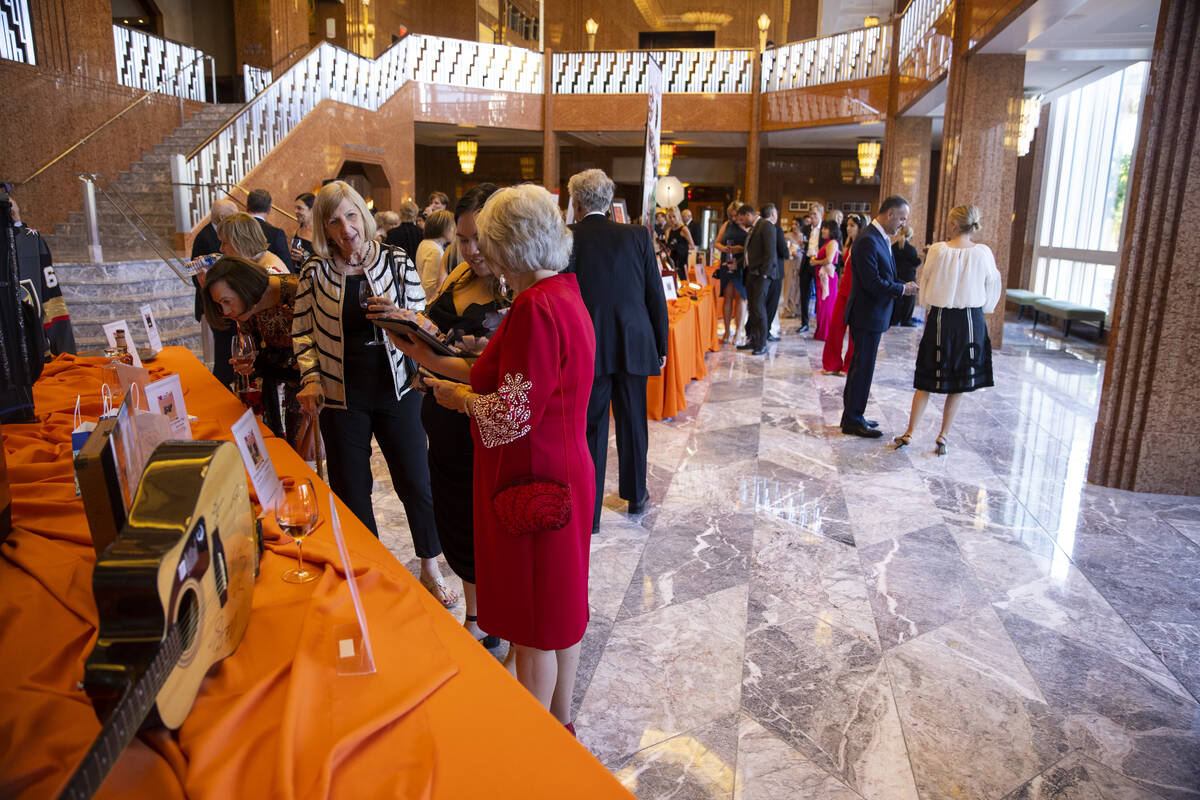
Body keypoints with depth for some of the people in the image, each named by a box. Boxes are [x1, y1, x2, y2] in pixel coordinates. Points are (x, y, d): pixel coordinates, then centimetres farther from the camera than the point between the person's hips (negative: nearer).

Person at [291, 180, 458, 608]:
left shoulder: (396, 261, -2)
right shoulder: (315, 272, 0)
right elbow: (303, 331, 7)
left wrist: (397, 315, -20)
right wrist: (310, 377, -5)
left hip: (396, 388, 0)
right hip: (341, 395, 1)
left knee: (416, 481, 7)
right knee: (350, 489, 10)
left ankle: (430, 567, 27)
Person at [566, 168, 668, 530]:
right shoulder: (637, 236, -1)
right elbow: (656, 296, 1)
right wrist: (660, 346, 10)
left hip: (588, 349, -2)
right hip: (634, 345, 2)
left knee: (591, 428, 7)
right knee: (632, 422, 18)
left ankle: (588, 512, 14)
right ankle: (635, 495, 36)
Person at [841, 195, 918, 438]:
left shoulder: (882, 239, 12)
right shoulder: (868, 240, -20)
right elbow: (872, 283, -24)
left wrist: (902, 285, 2)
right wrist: (902, 289, -13)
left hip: (873, 314, 10)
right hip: (867, 315, -10)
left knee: (860, 366, 16)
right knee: (862, 367, -2)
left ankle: (852, 415, 27)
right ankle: (853, 420, 8)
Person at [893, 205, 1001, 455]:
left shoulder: (938, 250, -8)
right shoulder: (983, 253, -5)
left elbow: (924, 283, 1)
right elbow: (991, 289, 4)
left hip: (940, 318, -1)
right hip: (971, 321, 1)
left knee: (927, 379, 10)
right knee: (959, 383, 11)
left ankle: (910, 432, 12)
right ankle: (943, 436, 16)